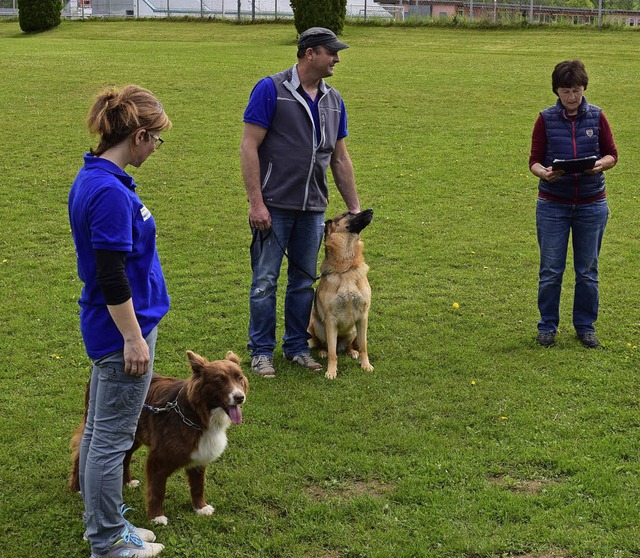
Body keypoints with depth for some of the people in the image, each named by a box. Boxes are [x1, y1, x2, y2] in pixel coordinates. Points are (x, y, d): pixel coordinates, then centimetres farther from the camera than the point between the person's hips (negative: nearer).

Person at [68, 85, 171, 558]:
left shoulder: (95, 178, 7)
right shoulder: (110, 191, -23)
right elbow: (111, 276, -24)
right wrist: (133, 338, -18)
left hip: (107, 324, 10)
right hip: (122, 328, -10)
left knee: (99, 430, 18)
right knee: (112, 438, 2)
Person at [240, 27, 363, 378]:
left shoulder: (333, 100, 10)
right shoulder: (271, 90, -9)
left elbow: (340, 158, 16)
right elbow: (249, 146, -12)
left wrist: (354, 207, 14)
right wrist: (256, 202, -17)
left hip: (313, 209, 6)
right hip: (274, 205, -5)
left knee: (304, 281, 13)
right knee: (265, 281, 2)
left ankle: (297, 347, 26)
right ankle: (261, 351, 14)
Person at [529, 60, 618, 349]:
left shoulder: (596, 116, 0)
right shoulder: (546, 119, -3)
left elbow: (612, 153, 5)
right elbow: (534, 160, -2)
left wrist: (600, 164, -17)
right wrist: (545, 173, -24)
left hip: (592, 204, 1)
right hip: (553, 205, -1)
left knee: (587, 271, 9)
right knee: (550, 271, 4)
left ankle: (585, 326, 23)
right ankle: (547, 327, 19)